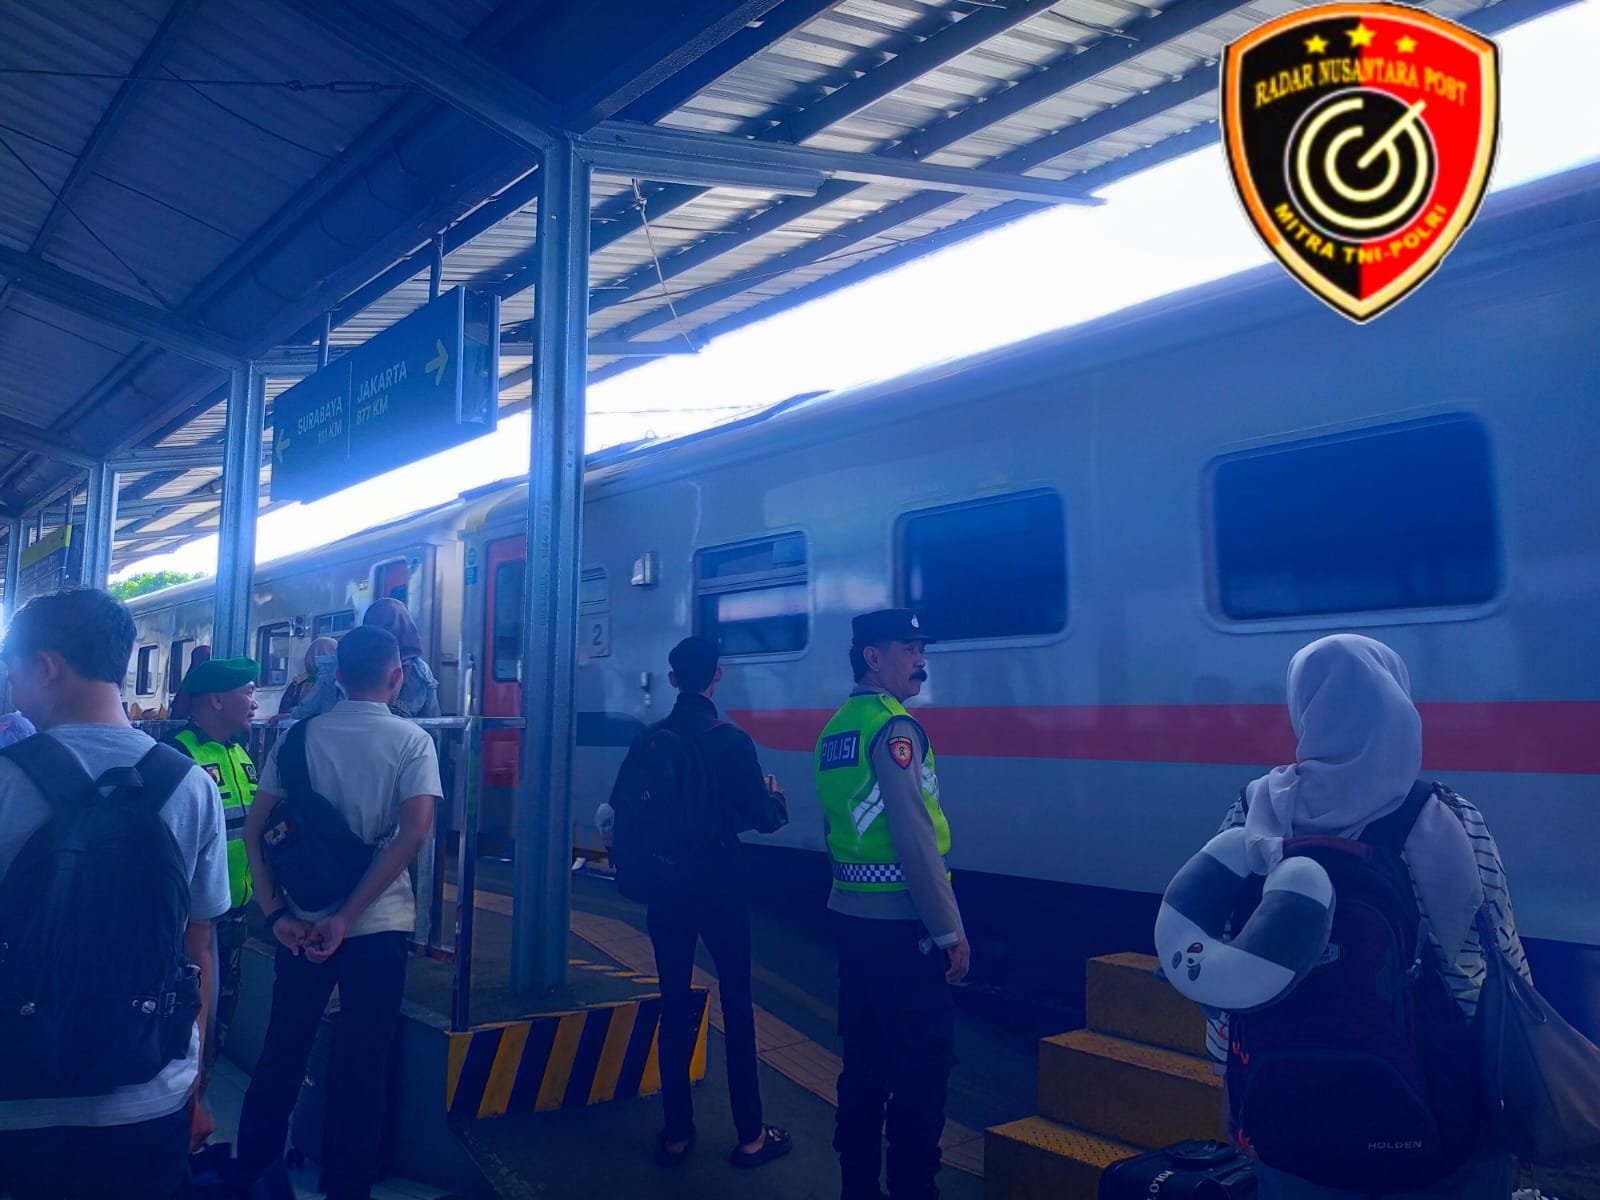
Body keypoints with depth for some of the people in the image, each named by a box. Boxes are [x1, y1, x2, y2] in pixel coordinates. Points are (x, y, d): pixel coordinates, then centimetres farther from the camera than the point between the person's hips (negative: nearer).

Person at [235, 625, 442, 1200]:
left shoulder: (299, 735, 2)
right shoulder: (412, 740, -6)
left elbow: (255, 828, -2)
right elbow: (414, 832, -17)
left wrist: (276, 913, -2)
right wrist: (347, 917, -14)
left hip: (299, 922, 3)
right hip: (378, 923, -3)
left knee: (282, 1049, 18)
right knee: (360, 1062, 9)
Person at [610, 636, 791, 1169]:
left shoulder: (648, 739, -1)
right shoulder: (732, 740, -12)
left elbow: (619, 808, 1)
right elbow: (761, 818, -14)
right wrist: (775, 796, 7)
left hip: (665, 885, 4)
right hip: (718, 883, -3)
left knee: (674, 1005, 11)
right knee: (737, 1003, 6)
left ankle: (677, 1134, 17)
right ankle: (750, 1136, 11)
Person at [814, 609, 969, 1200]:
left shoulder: (835, 728, 11)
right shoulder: (893, 727, -15)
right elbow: (914, 837, -20)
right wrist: (950, 931, -16)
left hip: (852, 915, 9)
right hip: (899, 923, -9)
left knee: (865, 1057, 17)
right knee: (922, 1063, 2)